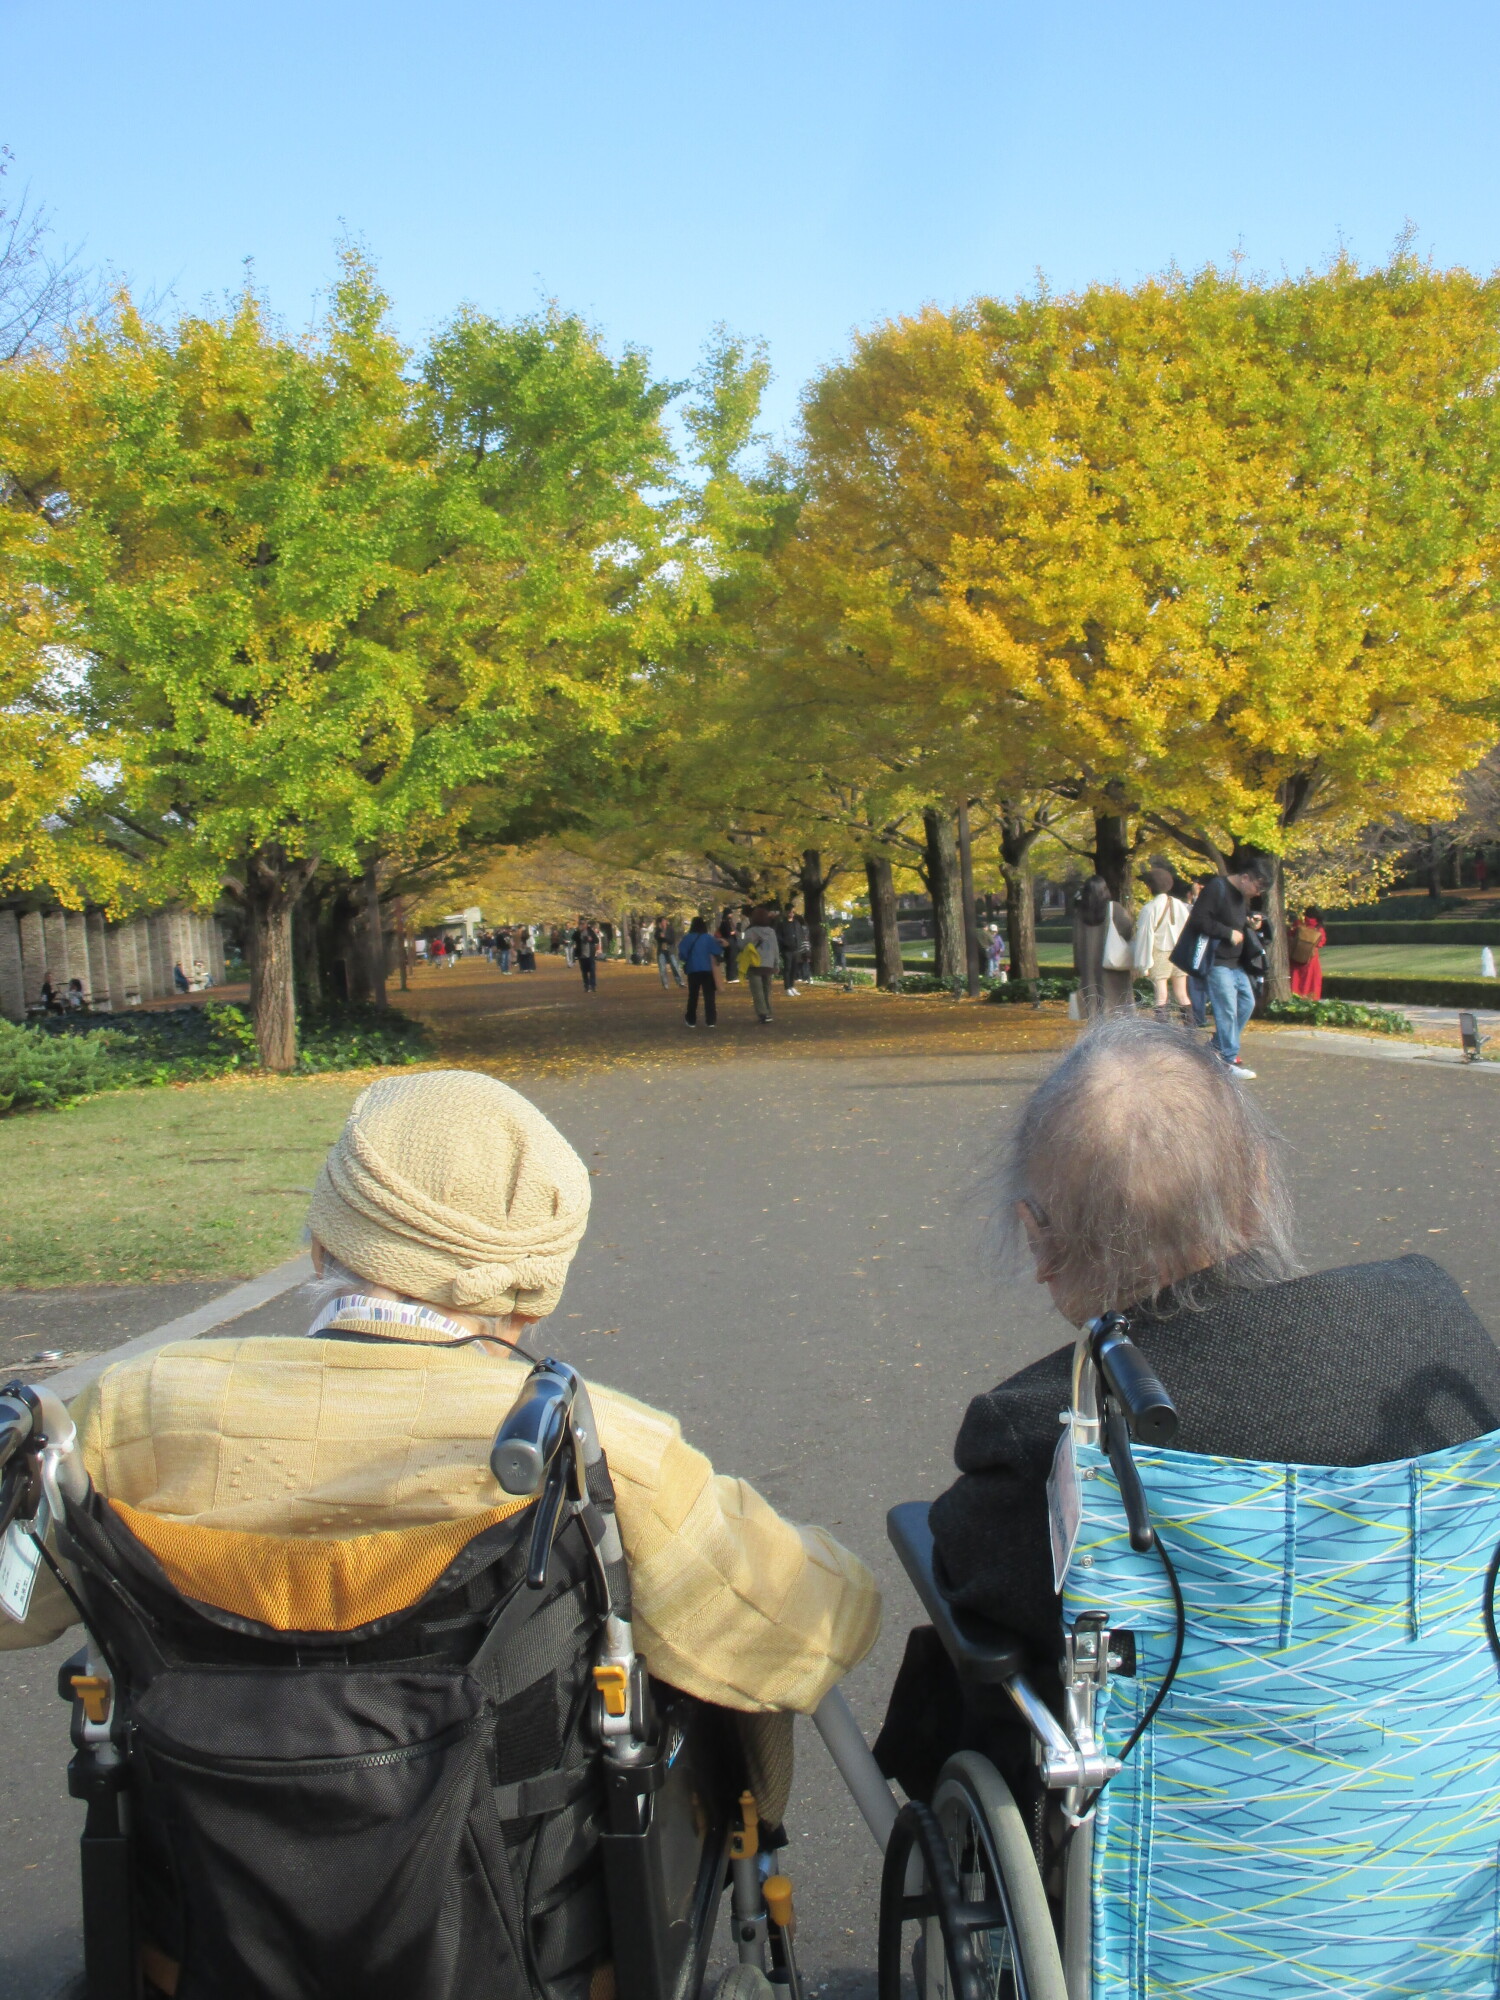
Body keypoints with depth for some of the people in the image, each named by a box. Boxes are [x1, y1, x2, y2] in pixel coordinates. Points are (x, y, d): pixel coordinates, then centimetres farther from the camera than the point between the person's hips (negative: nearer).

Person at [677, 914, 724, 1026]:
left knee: (693, 996, 12)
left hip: (692, 970, 1)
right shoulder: (708, 938, -4)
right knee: (709, 996, 3)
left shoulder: (688, 938, -4)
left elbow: (682, 954, -6)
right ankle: (710, 1021, -3)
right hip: (707, 970, -1)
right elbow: (717, 952, -8)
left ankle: (691, 1021, 14)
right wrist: (721, 945, 12)